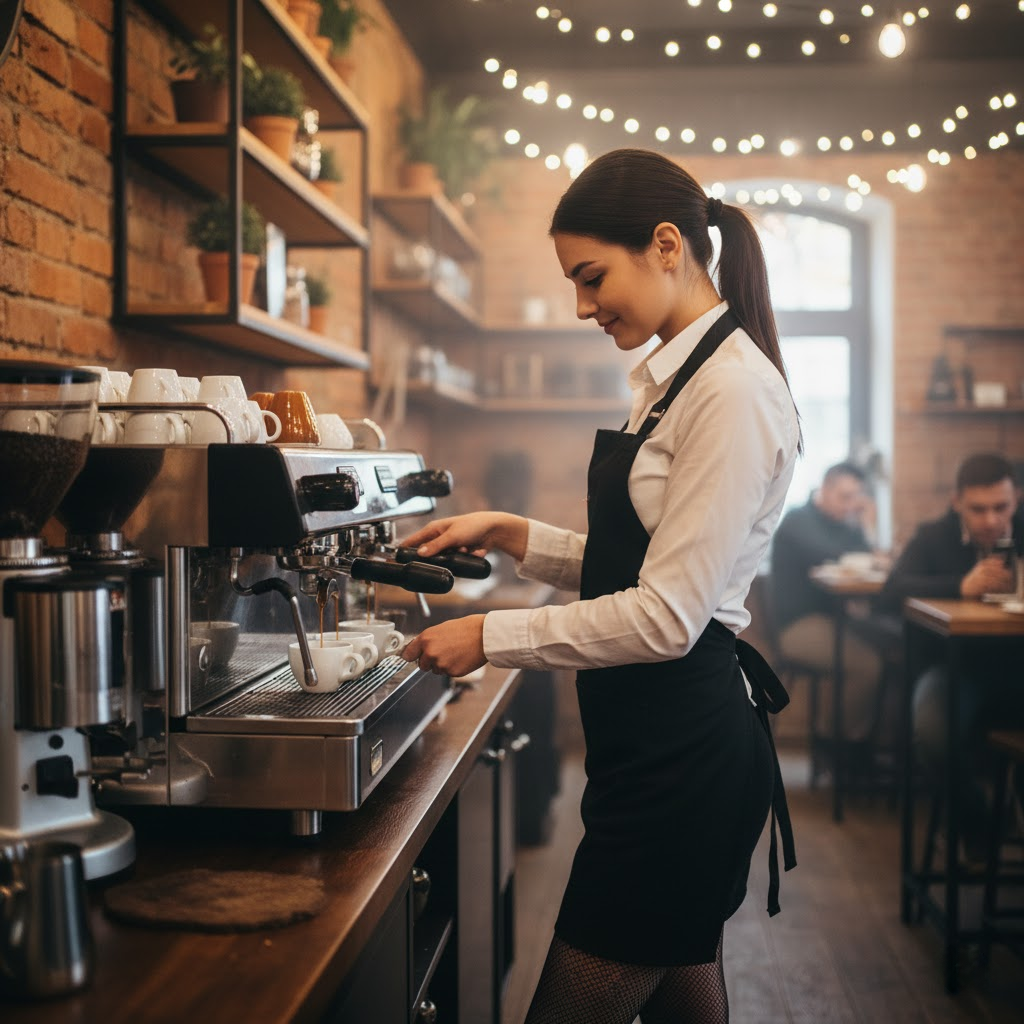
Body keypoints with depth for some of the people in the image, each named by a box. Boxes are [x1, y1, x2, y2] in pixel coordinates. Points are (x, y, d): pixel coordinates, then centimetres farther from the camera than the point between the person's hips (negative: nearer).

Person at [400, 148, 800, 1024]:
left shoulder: (734, 392, -17)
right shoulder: (674, 378, 13)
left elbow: (667, 615, -21)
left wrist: (492, 638, -15)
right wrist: (509, 534, 8)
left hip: (684, 749, -10)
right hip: (661, 743, 10)